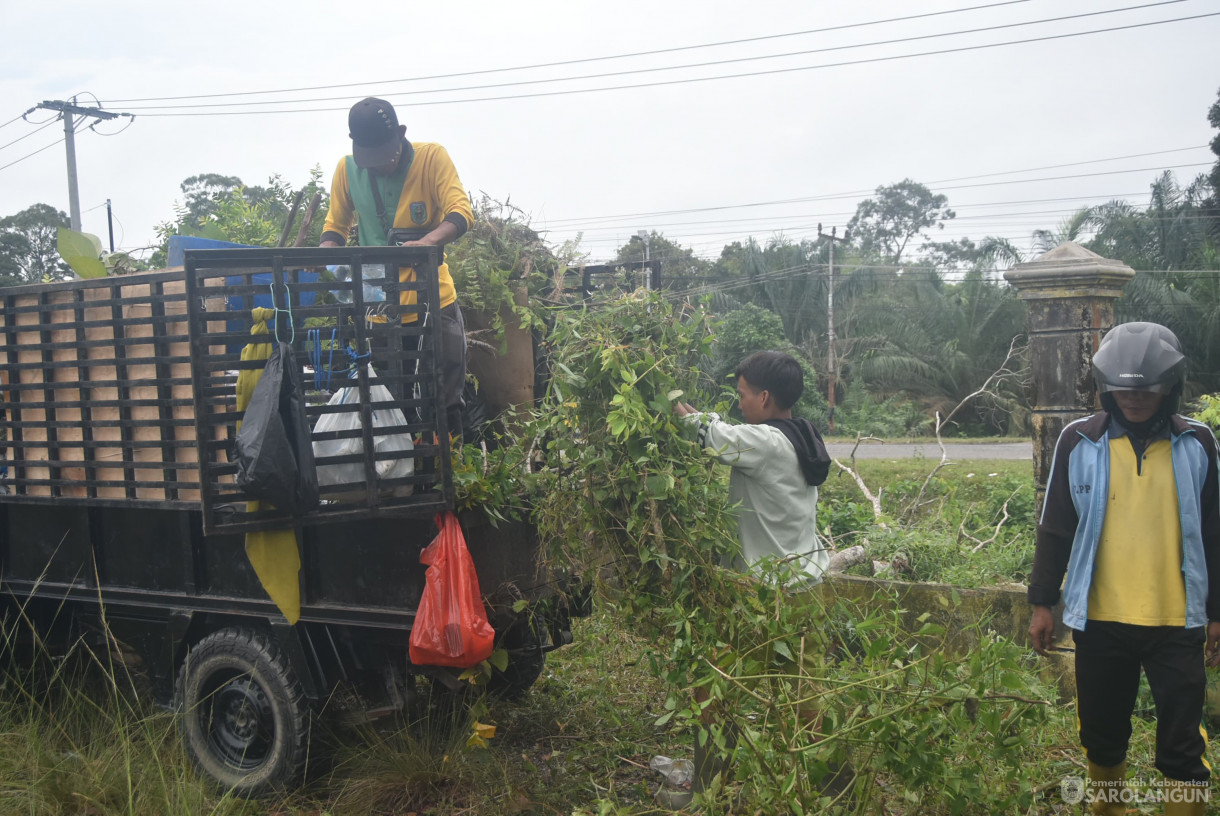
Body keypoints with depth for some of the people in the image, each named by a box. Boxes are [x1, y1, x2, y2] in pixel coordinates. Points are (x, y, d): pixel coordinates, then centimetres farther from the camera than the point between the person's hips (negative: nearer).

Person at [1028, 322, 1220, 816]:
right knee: (1103, 737, 13)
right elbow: (1055, 528, 3)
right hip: (1100, 620, 0)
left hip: (1177, 622, 0)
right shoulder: (1079, 442, -1)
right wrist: (1043, 602, 2)